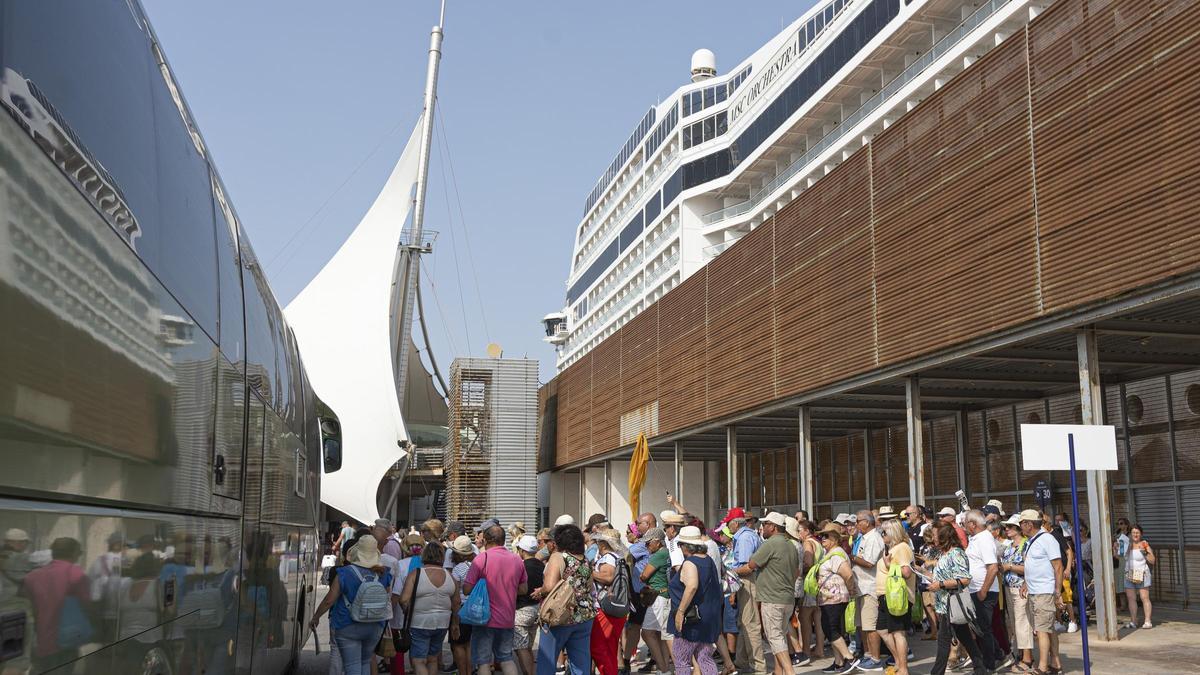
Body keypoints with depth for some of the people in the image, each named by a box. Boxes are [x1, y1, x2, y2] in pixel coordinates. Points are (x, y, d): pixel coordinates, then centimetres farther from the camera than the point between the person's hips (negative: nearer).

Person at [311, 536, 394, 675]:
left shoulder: (345, 573, -13)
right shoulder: (383, 574, -2)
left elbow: (329, 600, -10)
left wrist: (315, 617, 3)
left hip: (348, 627, -4)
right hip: (375, 627, 4)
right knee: (365, 663, 22)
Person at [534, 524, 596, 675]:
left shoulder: (558, 557, -11)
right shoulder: (586, 560, 9)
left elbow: (549, 586, -22)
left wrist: (539, 592, -4)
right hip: (585, 617, 6)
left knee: (546, 661, 6)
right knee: (581, 662, 11)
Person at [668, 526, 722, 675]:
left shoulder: (689, 563, -16)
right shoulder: (709, 560, 11)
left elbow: (692, 586, -33)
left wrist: (680, 611, -29)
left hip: (691, 618, -8)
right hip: (710, 617, 8)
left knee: (681, 660, 3)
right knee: (705, 659, 12)